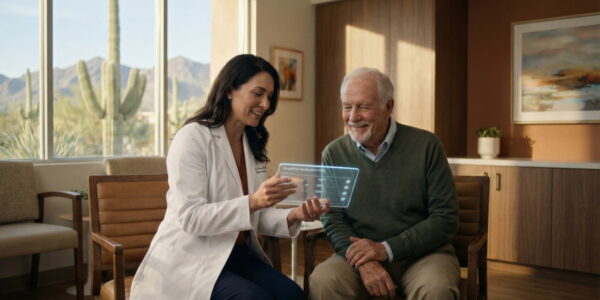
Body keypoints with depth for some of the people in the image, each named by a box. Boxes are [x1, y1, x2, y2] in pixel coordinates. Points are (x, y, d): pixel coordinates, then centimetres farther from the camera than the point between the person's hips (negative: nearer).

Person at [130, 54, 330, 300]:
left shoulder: (254, 145, 11)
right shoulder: (192, 137, -12)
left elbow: (256, 217, 8)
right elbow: (191, 218, -19)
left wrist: (293, 216, -12)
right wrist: (252, 202, -31)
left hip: (238, 255, 6)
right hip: (191, 260, -6)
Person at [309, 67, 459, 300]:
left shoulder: (425, 145, -6)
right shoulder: (334, 153, 1)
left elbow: (446, 218, -6)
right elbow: (333, 220, 1)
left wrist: (386, 249, -16)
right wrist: (363, 261, -19)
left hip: (423, 253, -1)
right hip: (361, 254, 2)